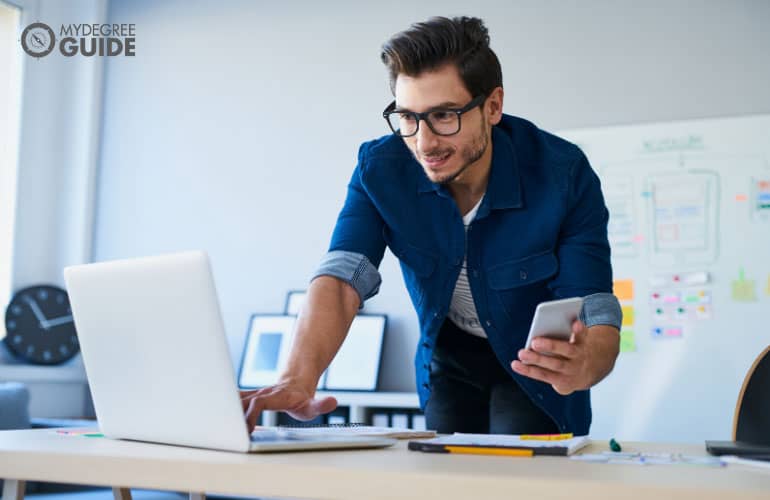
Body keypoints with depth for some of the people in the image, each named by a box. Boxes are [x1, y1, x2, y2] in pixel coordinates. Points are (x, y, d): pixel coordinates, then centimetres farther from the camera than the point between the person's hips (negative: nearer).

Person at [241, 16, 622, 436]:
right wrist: (299, 379, -50)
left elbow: (596, 314, -31)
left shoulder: (563, 174, -28)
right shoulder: (380, 168, -21)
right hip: (448, 359, 2)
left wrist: (583, 367, -56)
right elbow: (342, 279, -31)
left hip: (539, 362, -2)